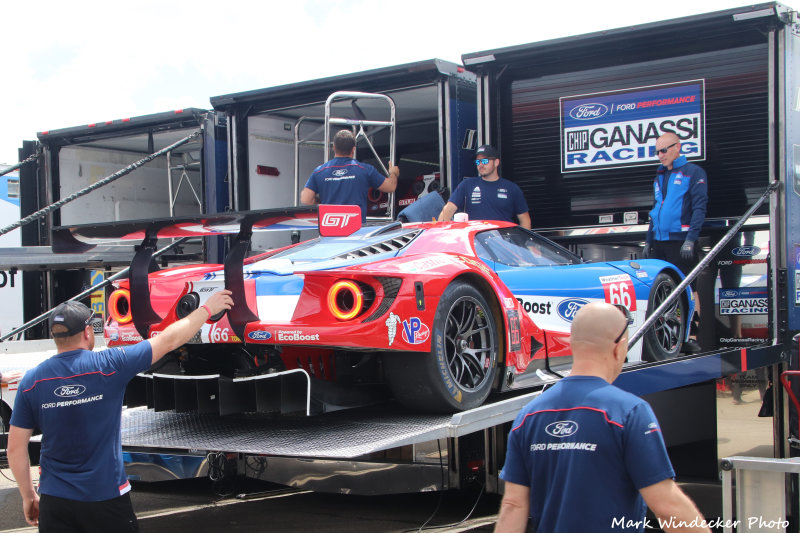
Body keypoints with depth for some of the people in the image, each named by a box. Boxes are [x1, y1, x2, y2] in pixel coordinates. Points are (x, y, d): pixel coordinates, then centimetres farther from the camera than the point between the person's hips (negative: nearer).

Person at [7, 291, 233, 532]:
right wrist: (207, 308, 12)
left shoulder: (31, 380, -5)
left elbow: (16, 448, -1)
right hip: (106, 497, -2)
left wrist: (28, 496, 13)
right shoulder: (109, 365, -12)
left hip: (55, 502, 2)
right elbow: (169, 340, -2)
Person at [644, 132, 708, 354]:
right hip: (659, 243, 7)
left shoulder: (693, 172, -2)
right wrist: (649, 240, 18)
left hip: (681, 242, -7)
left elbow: (699, 208, -9)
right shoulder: (660, 176, 19)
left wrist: (690, 239, -18)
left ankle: (692, 338, -1)